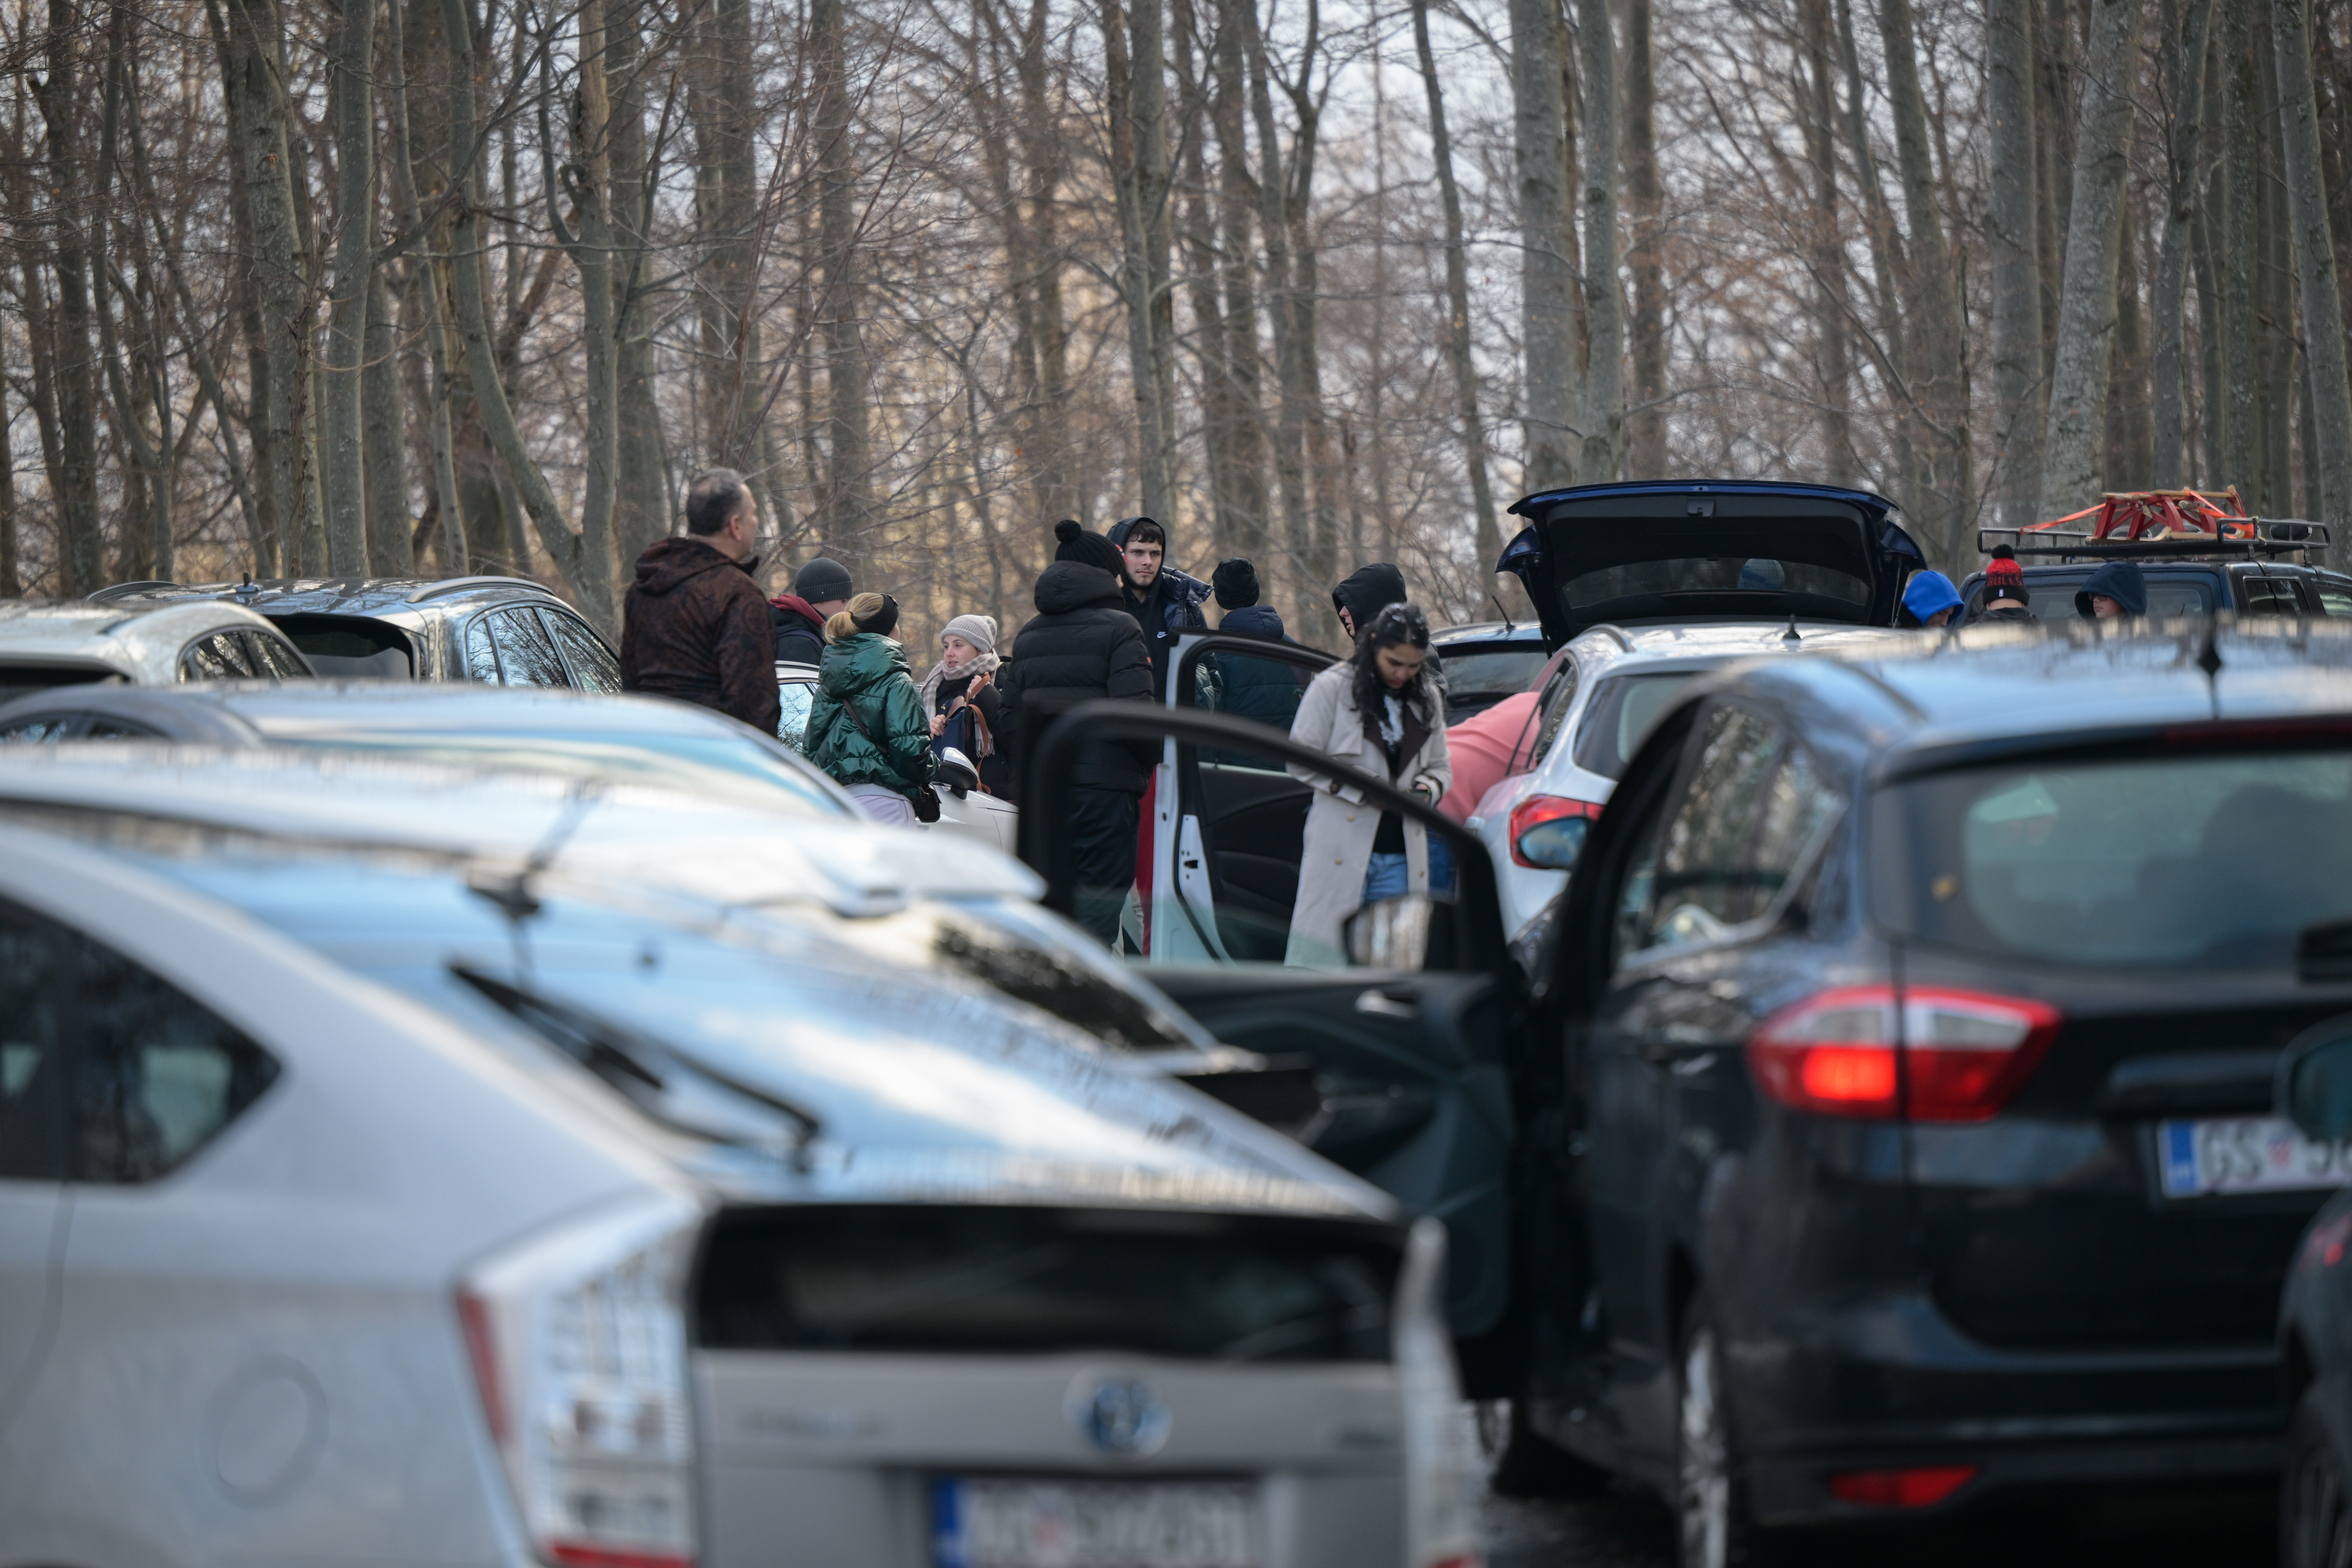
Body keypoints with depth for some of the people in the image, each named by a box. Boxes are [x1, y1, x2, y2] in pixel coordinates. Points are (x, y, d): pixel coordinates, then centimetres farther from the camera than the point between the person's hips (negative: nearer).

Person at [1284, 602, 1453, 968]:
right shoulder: (1333, 688, -1)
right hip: (1342, 850, -4)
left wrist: (1426, 789, -2)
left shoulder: (1427, 701, 14)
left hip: (1400, 855, 4)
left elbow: (1440, 768, 22)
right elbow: (1301, 762, -3)